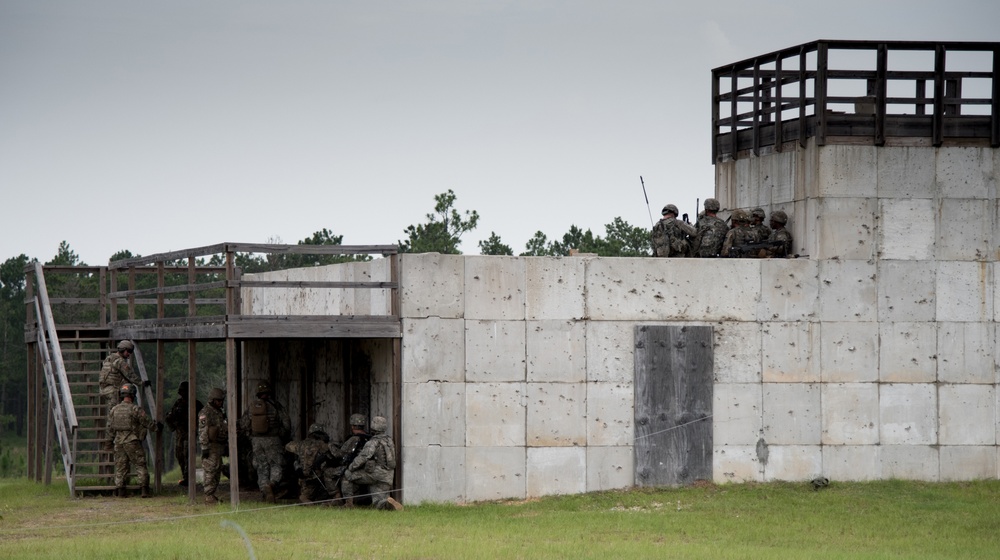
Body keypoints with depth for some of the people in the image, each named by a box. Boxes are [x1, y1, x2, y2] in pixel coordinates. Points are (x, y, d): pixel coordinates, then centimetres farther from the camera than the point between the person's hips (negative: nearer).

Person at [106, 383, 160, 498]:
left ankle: (120, 490, 8)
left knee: (120, 467, 10)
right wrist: (157, 427, 15)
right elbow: (147, 422, -4)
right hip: (132, 442, -4)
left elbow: (110, 427, 11)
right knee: (140, 465, 1)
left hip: (119, 442, 4)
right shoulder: (135, 409, -10)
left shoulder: (114, 410, 6)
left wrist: (110, 441, 23)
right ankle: (145, 489, -6)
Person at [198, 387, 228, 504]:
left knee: (217, 471, 10)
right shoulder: (205, 413, -11)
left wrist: (225, 446, 23)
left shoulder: (220, 412, 17)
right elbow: (202, 431, -16)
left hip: (219, 446, 9)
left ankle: (212, 495, 15)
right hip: (211, 446, -9)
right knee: (210, 471, -10)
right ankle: (208, 496, -10)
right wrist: (204, 447, -21)